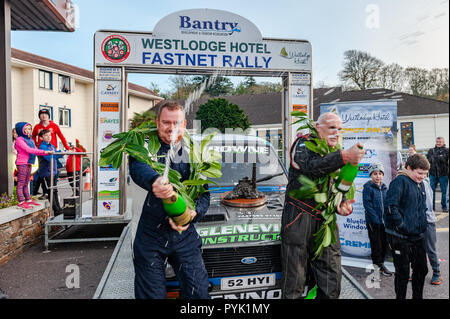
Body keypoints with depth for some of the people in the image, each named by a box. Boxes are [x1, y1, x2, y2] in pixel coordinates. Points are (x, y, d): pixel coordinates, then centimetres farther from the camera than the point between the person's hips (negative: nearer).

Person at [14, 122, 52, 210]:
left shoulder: (30, 139, 17)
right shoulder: (19, 139, -8)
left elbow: (35, 150, 15)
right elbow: (28, 150, -19)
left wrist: (47, 153, 0)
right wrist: (43, 151, -23)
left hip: (29, 164, 8)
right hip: (22, 163, -8)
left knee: (26, 183, 14)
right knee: (21, 183, -4)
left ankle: (28, 200, 20)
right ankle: (21, 202, -2)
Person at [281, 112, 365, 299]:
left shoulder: (337, 155, 19)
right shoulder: (303, 145, -1)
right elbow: (310, 167, -23)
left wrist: (342, 206, -1)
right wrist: (344, 156, -28)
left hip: (325, 221, 6)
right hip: (299, 219, -6)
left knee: (331, 282, 8)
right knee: (294, 279, 0)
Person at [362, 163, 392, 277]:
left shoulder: (385, 188, 8)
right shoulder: (368, 187, -10)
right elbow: (367, 204, -14)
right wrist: (376, 219, -18)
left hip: (384, 221, 6)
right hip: (373, 222, -5)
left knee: (384, 243, 14)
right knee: (376, 244, 3)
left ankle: (381, 263, 31)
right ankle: (377, 264, 19)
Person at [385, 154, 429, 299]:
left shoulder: (420, 184, 11)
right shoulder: (400, 182, -16)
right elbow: (391, 207, -24)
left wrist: (422, 226, 13)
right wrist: (404, 227, -21)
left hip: (418, 237, 8)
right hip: (401, 238, -8)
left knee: (421, 270, 18)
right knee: (403, 274, 4)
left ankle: (418, 296, 37)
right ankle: (400, 297, 21)